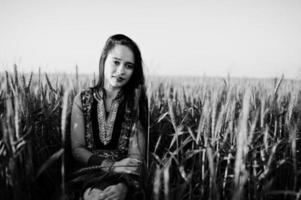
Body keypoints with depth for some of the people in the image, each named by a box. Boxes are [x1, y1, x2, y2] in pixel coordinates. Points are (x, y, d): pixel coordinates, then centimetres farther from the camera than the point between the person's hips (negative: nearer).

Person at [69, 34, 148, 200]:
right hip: (91, 174, 1)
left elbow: (136, 156, -8)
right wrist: (110, 165, -14)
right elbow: (77, 149, 2)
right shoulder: (82, 100, 3)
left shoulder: (136, 101, -2)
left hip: (125, 179, -1)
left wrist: (123, 186, -27)